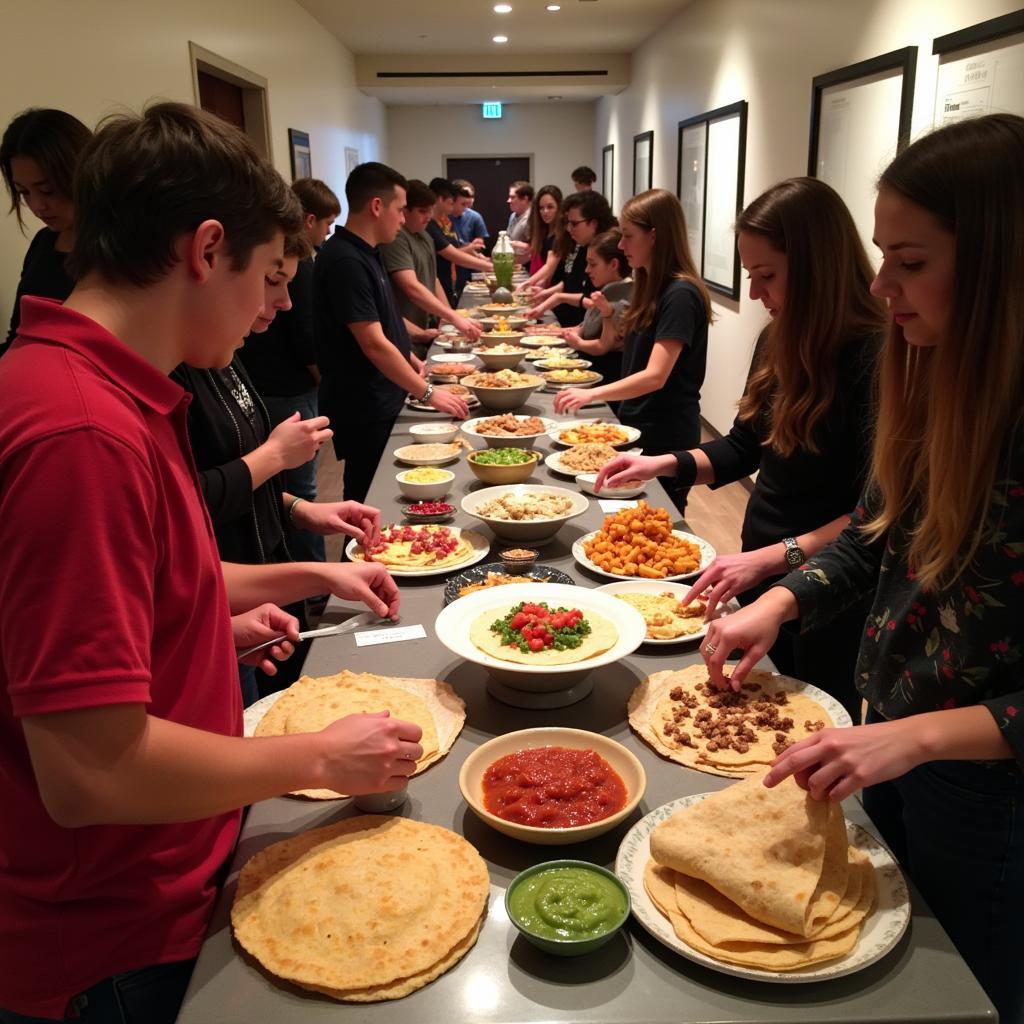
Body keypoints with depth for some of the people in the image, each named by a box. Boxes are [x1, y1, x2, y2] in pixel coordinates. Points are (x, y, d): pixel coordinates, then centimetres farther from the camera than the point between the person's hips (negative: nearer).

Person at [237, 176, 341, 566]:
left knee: (276, 489, 16)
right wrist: (323, 378, -1)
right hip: (290, 394, -9)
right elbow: (304, 339, -17)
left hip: (258, 388, 9)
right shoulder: (298, 262, -15)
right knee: (300, 488, -2)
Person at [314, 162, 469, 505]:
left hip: (380, 401, 9)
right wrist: (428, 393, -18)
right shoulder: (345, 261, -21)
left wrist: (412, 361, 14)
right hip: (363, 410, -9)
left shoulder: (364, 254, 10)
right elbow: (373, 345, -24)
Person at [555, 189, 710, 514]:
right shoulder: (652, 287, 11)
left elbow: (655, 376, -27)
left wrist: (593, 394, -34)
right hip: (636, 427, 9)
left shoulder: (681, 294, -18)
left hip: (665, 440, -9)